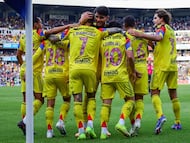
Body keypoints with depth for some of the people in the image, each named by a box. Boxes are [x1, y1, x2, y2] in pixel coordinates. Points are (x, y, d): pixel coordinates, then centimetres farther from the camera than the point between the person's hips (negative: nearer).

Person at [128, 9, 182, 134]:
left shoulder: (162, 27, -3)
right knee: (173, 94, 11)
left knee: (155, 92, -8)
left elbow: (159, 37, -24)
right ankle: (178, 122, 14)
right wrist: (150, 43, 11)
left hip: (161, 65, -8)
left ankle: (160, 115, -29)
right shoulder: (171, 30, 22)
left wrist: (140, 35, -32)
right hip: (173, 65, 8)